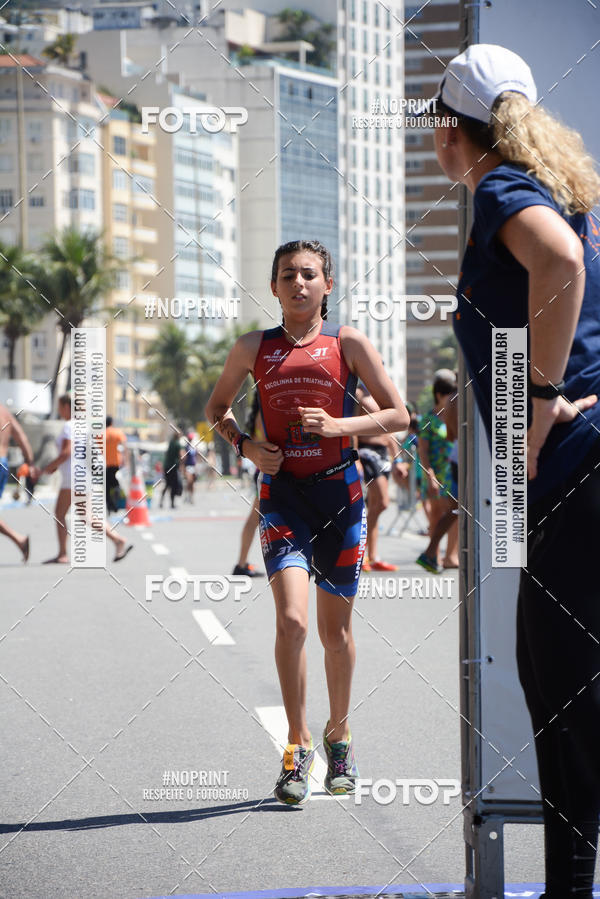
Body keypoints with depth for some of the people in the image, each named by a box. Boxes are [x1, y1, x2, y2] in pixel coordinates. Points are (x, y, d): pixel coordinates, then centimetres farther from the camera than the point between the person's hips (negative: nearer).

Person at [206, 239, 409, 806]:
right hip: (282, 491, 0)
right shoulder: (254, 348, 7)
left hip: (339, 490, 0)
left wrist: (338, 426, -13)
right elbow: (216, 407, 21)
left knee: (335, 629, 9)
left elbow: (398, 414, 2)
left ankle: (338, 735, 30)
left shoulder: (347, 343, 2)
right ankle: (297, 744, -5)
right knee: (291, 619, -17)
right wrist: (245, 445, 1)